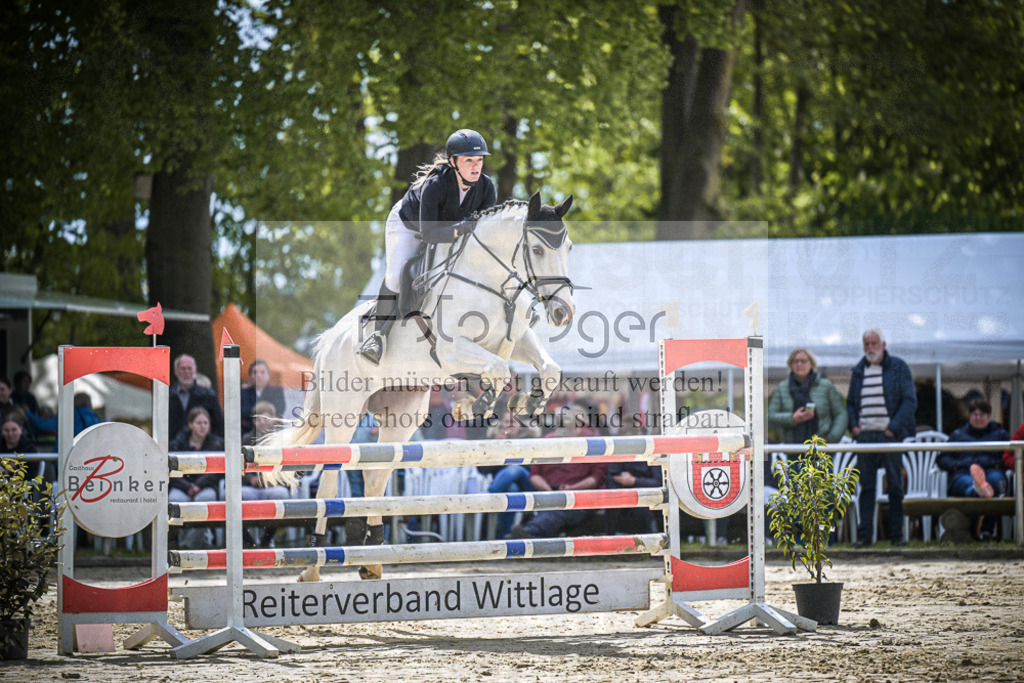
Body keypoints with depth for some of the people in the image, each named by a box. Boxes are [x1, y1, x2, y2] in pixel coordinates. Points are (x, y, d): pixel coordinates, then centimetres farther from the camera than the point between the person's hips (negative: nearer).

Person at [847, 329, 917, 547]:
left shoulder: (898, 367, 2)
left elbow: (910, 400, -2)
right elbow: (850, 403, 21)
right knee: (866, 486, 2)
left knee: (895, 486, 2)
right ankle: (864, 535, 3)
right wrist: (853, 425, 3)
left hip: (889, 435, -3)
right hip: (865, 436, 3)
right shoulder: (858, 371, 14)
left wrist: (894, 427, -11)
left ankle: (896, 533, 8)